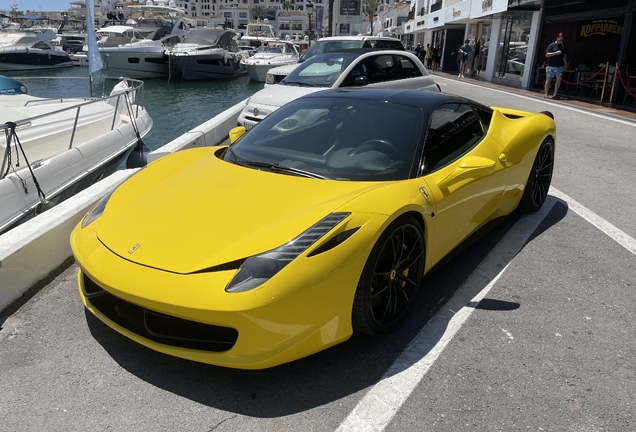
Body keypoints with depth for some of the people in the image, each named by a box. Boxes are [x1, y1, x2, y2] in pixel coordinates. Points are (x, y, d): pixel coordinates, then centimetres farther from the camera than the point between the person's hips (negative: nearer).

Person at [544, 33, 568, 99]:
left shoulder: (563, 46, 14)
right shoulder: (552, 45, -2)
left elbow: (564, 55, 21)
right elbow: (547, 54, -10)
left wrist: (565, 63, 12)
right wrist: (556, 53, -17)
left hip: (559, 66, 4)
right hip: (551, 66, -4)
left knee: (559, 79, -11)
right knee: (548, 79, 3)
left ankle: (555, 94, -6)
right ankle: (546, 94, 12)